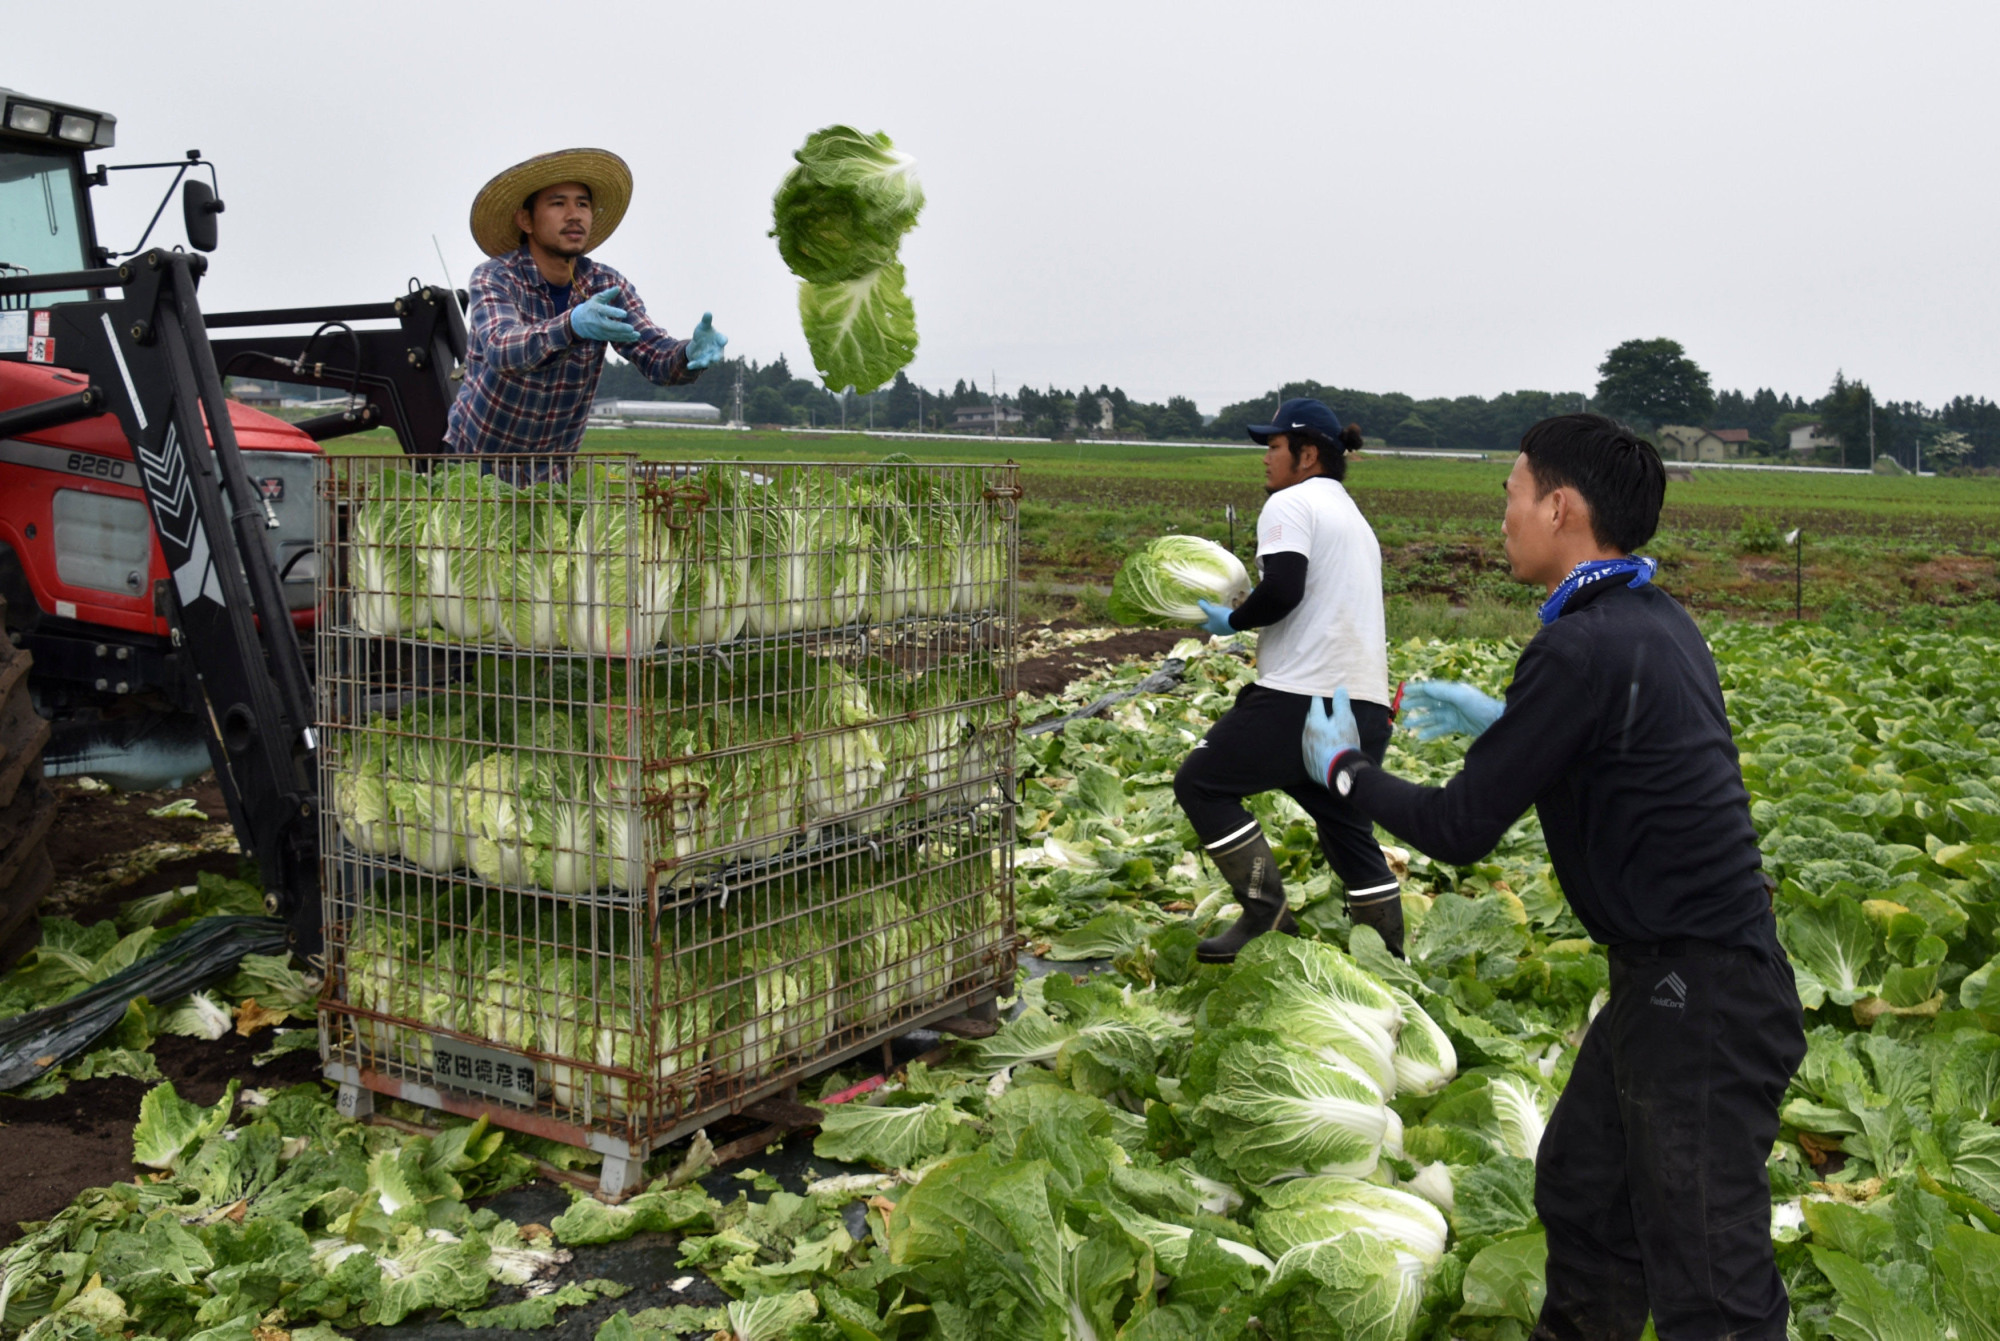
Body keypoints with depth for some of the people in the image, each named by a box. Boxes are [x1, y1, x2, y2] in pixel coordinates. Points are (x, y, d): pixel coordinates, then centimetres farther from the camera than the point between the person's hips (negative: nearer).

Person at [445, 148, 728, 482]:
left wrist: (691, 354, -38)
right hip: (474, 458, -3)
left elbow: (656, 359, -14)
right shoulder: (495, 277, -15)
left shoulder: (608, 287, -4)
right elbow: (501, 351, -33)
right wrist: (572, 325, -51)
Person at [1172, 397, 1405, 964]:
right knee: (1347, 827, 17)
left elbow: (1281, 590, -21)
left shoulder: (1290, 503, -6)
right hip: (1366, 703, 9)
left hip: (1305, 696, -9)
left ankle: (1266, 916, -3)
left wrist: (1232, 620, -5)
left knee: (1202, 783, 1)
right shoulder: (1352, 515, 24)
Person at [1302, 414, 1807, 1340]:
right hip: (1678, 976, 10)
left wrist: (1343, 769, 0)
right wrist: (1498, 722, 25)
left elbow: (1463, 831, -16)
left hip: (1697, 1002, -10)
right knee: (1580, 1194, 23)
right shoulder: (1654, 620, 6)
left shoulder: (1584, 648, -22)